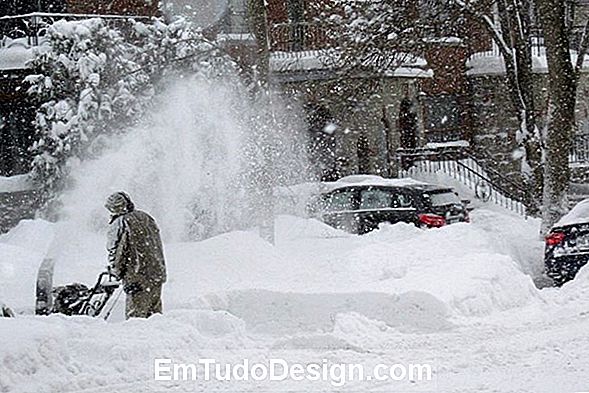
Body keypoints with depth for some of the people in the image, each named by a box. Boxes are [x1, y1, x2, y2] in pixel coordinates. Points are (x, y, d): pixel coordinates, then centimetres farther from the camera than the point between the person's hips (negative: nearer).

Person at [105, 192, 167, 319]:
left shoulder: (118, 225, -9)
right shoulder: (145, 218, 11)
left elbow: (115, 253, -8)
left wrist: (117, 272, 8)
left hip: (137, 279, -7)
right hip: (158, 274, 7)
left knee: (135, 316, -2)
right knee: (155, 313, 15)